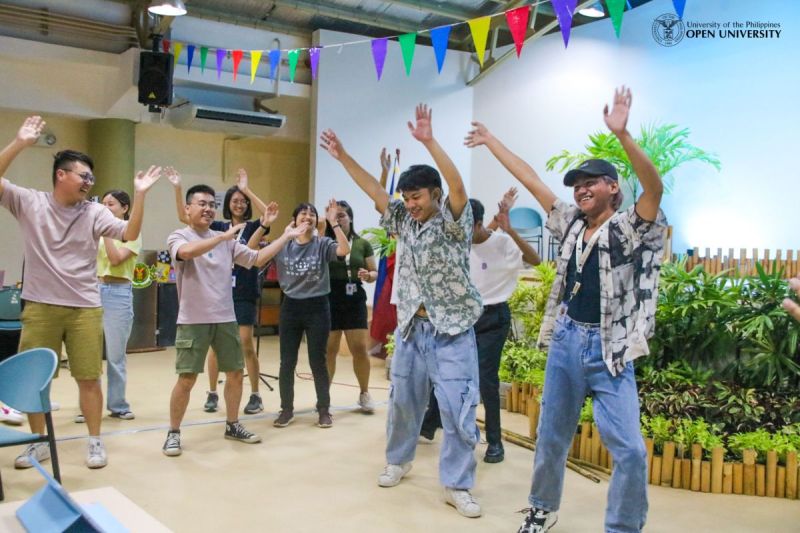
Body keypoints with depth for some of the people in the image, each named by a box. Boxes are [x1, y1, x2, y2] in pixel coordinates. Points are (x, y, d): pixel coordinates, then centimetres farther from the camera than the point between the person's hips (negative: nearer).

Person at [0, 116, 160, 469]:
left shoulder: (95, 213, 2)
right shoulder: (29, 203, 0)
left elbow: (129, 235, -8)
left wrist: (139, 195, -17)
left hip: (84, 308, 0)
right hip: (40, 306, 0)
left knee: (88, 377, 4)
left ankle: (95, 442, 17)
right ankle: (39, 443, 25)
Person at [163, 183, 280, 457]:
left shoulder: (226, 241, 9)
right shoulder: (178, 237, -5)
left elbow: (257, 259, 8)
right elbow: (187, 252, -28)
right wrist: (224, 236, -30)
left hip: (226, 318, 5)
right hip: (193, 321, -5)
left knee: (235, 373, 11)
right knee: (187, 379, -4)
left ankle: (232, 425, 29)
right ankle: (173, 433, 13)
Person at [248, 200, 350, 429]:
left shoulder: (323, 244, -2)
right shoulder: (283, 245, 2)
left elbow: (345, 250, -20)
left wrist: (334, 222, -27)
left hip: (317, 307, -2)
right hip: (290, 307, 2)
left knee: (317, 361, 5)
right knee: (287, 362, 7)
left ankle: (324, 410, 20)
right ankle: (287, 409, 22)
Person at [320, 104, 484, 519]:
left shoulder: (453, 222, -8)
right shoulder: (404, 222, 7)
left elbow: (458, 186, -25)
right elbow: (373, 190, 8)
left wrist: (429, 142, -33)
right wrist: (343, 157, 3)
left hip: (451, 331, -5)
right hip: (411, 328, 5)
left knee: (458, 411, -4)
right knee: (403, 401, 17)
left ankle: (456, 485, 8)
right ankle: (398, 461, 38)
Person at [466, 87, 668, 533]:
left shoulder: (630, 229, -8)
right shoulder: (571, 224, 6)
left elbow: (655, 188, -27)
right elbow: (531, 179, 11)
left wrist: (623, 134, -39)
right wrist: (492, 142, 17)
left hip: (608, 348, -5)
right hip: (565, 340, 5)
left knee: (629, 448, -6)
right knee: (552, 436, 17)